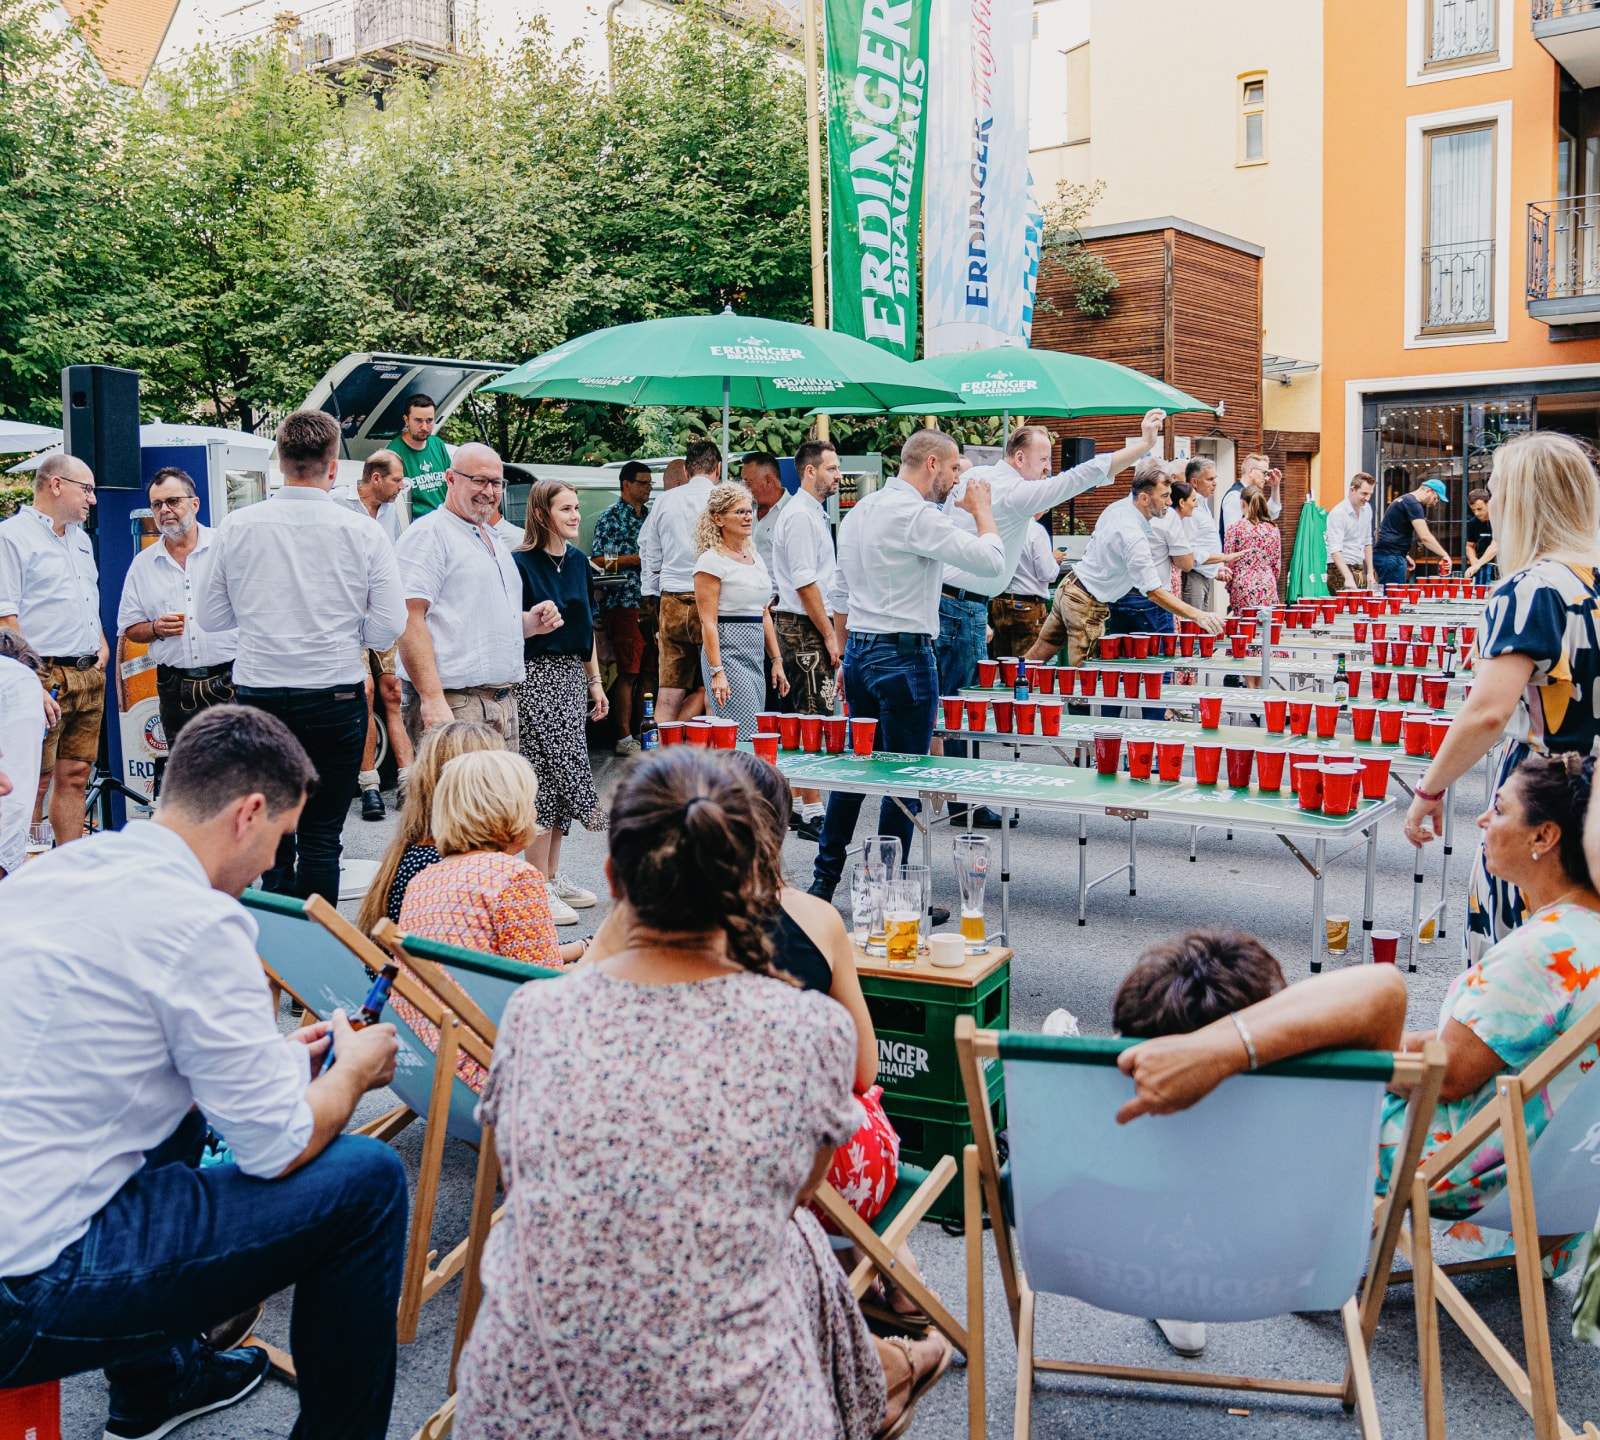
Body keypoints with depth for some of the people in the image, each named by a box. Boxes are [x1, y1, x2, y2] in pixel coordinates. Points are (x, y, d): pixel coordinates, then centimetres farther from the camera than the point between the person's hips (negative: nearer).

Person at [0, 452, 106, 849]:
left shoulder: (81, 538, 20)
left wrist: (102, 646, 15)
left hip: (90, 675, 8)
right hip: (46, 678, -8)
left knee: (75, 777, 10)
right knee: (35, 782, -6)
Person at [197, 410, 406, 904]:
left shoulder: (237, 527, -1)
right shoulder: (364, 533, -6)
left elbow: (209, 616, 5)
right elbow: (388, 628, -6)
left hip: (259, 694, 2)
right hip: (336, 699, -2)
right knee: (321, 837, 4)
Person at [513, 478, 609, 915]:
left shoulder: (577, 560, 12)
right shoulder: (520, 562, -10)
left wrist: (595, 680, 17)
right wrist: (531, 620, -25)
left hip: (572, 674, 7)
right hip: (535, 676, -7)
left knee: (559, 778, 10)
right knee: (548, 772, -7)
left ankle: (552, 876, 19)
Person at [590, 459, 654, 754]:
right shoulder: (610, 517, 0)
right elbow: (599, 560, -9)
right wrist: (640, 558, -11)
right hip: (623, 604, -7)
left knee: (650, 670, 6)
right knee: (628, 672, -8)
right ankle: (625, 738, -4)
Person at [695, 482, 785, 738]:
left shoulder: (754, 556, 15)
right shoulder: (712, 560, -9)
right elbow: (708, 622, -14)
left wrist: (777, 661, 15)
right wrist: (717, 672, -20)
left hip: (756, 658, 8)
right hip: (728, 655, -8)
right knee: (744, 739, -12)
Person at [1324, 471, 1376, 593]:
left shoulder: (1367, 509, 9)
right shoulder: (1338, 513, -14)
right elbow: (1335, 550, -24)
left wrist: (1370, 572, 13)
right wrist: (1348, 577, -35)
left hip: (1360, 570, 7)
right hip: (1340, 570, -7)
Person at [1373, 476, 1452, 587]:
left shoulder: (1403, 500, 21)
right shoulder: (1413, 504, -11)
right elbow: (1425, 536, -18)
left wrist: (1405, 555, 22)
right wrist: (1444, 555, -13)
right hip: (1390, 557, -10)